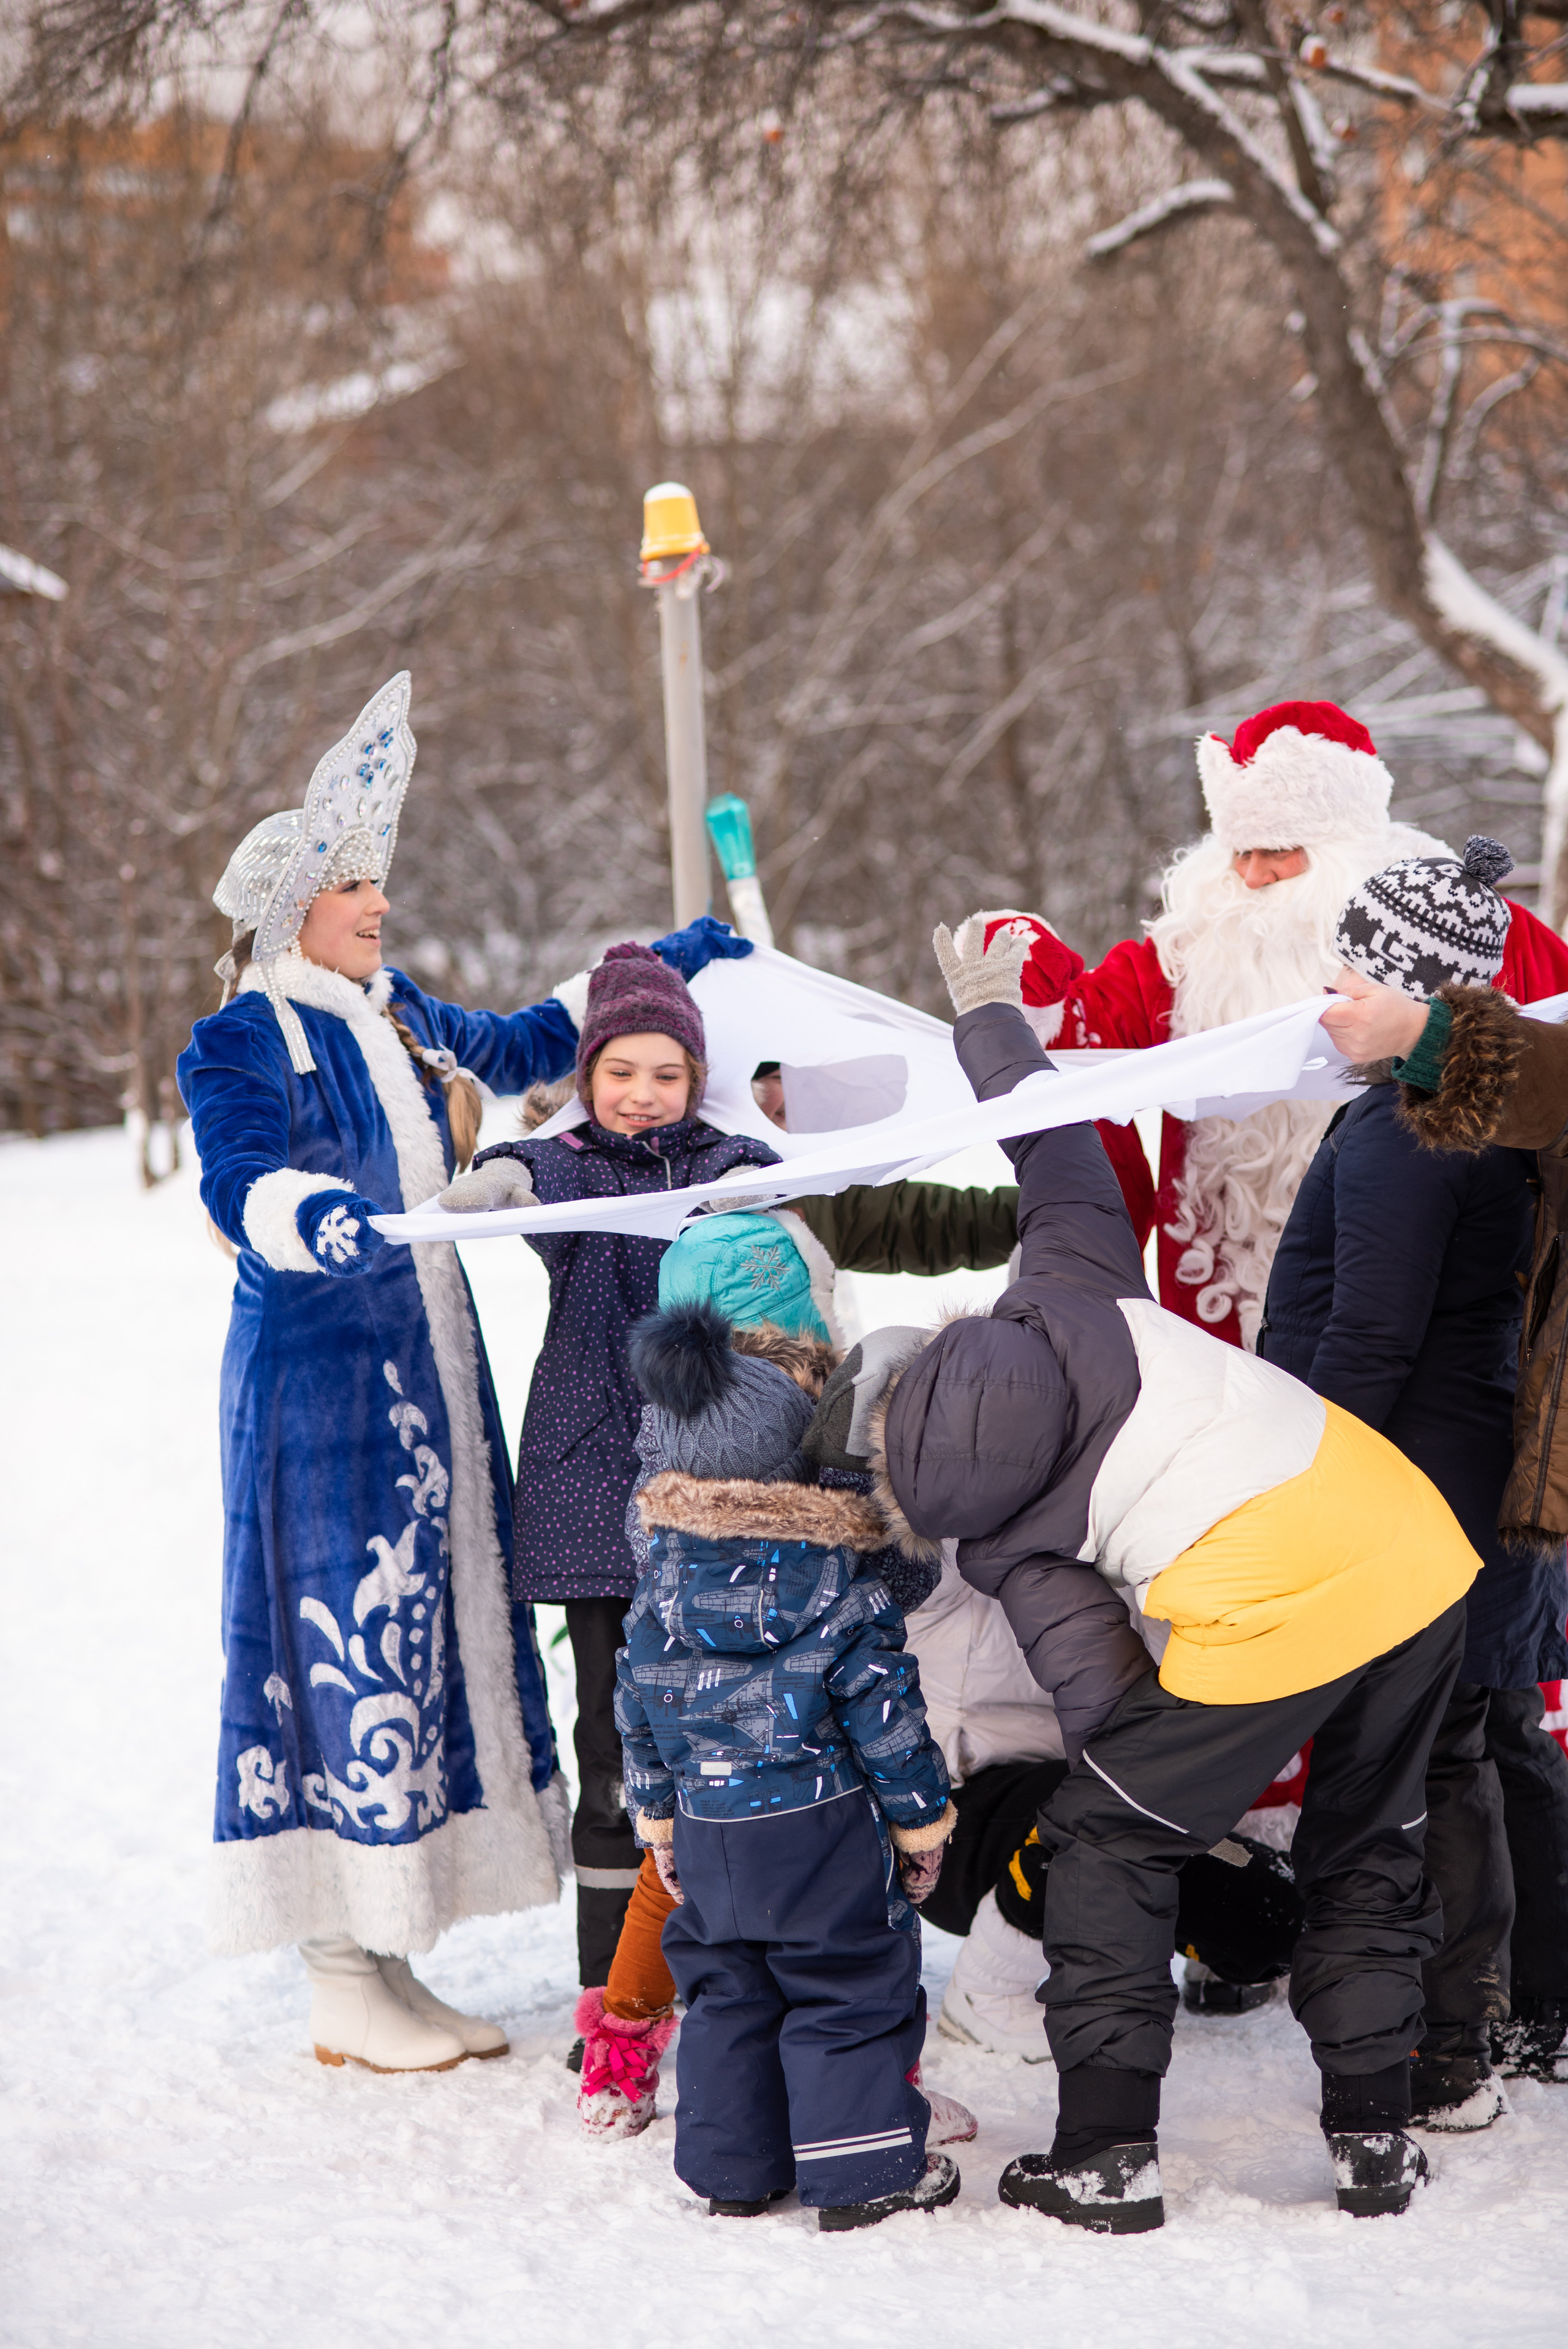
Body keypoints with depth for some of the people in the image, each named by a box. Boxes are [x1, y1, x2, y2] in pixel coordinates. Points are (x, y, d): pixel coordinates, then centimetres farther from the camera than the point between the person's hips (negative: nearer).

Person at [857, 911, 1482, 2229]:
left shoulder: (1002, 1536, 6)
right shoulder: (1065, 1291, 15)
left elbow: (1101, 1692, -3)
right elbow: (1058, 1146, 25)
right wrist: (990, 1014, 41)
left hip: (1261, 1624, -6)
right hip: (1417, 1556, 6)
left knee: (1108, 1842, 15)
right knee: (1369, 1849, 24)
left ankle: (1106, 2155, 15)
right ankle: (1375, 2134, 24)